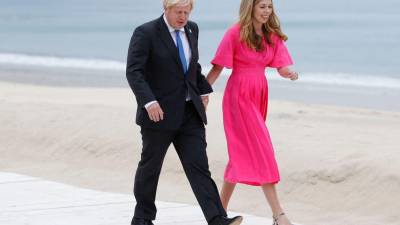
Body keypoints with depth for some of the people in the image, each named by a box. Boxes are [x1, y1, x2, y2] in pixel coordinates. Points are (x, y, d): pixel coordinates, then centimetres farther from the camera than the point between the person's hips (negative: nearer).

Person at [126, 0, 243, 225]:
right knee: (150, 167, 9)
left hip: (190, 113, 5)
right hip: (160, 113, -4)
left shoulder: (192, 29, 10)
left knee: (198, 166, -5)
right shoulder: (146, 33, -10)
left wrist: (203, 89, 20)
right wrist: (149, 101, -28)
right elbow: (134, 71, -17)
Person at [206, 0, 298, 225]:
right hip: (239, 95, -7)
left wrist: (290, 72, -19)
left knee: (242, 152, 12)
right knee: (261, 149, -11)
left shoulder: (273, 35, 8)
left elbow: (281, 66, 3)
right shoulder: (236, 33, -10)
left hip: (259, 94, 7)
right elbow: (217, 67, -7)